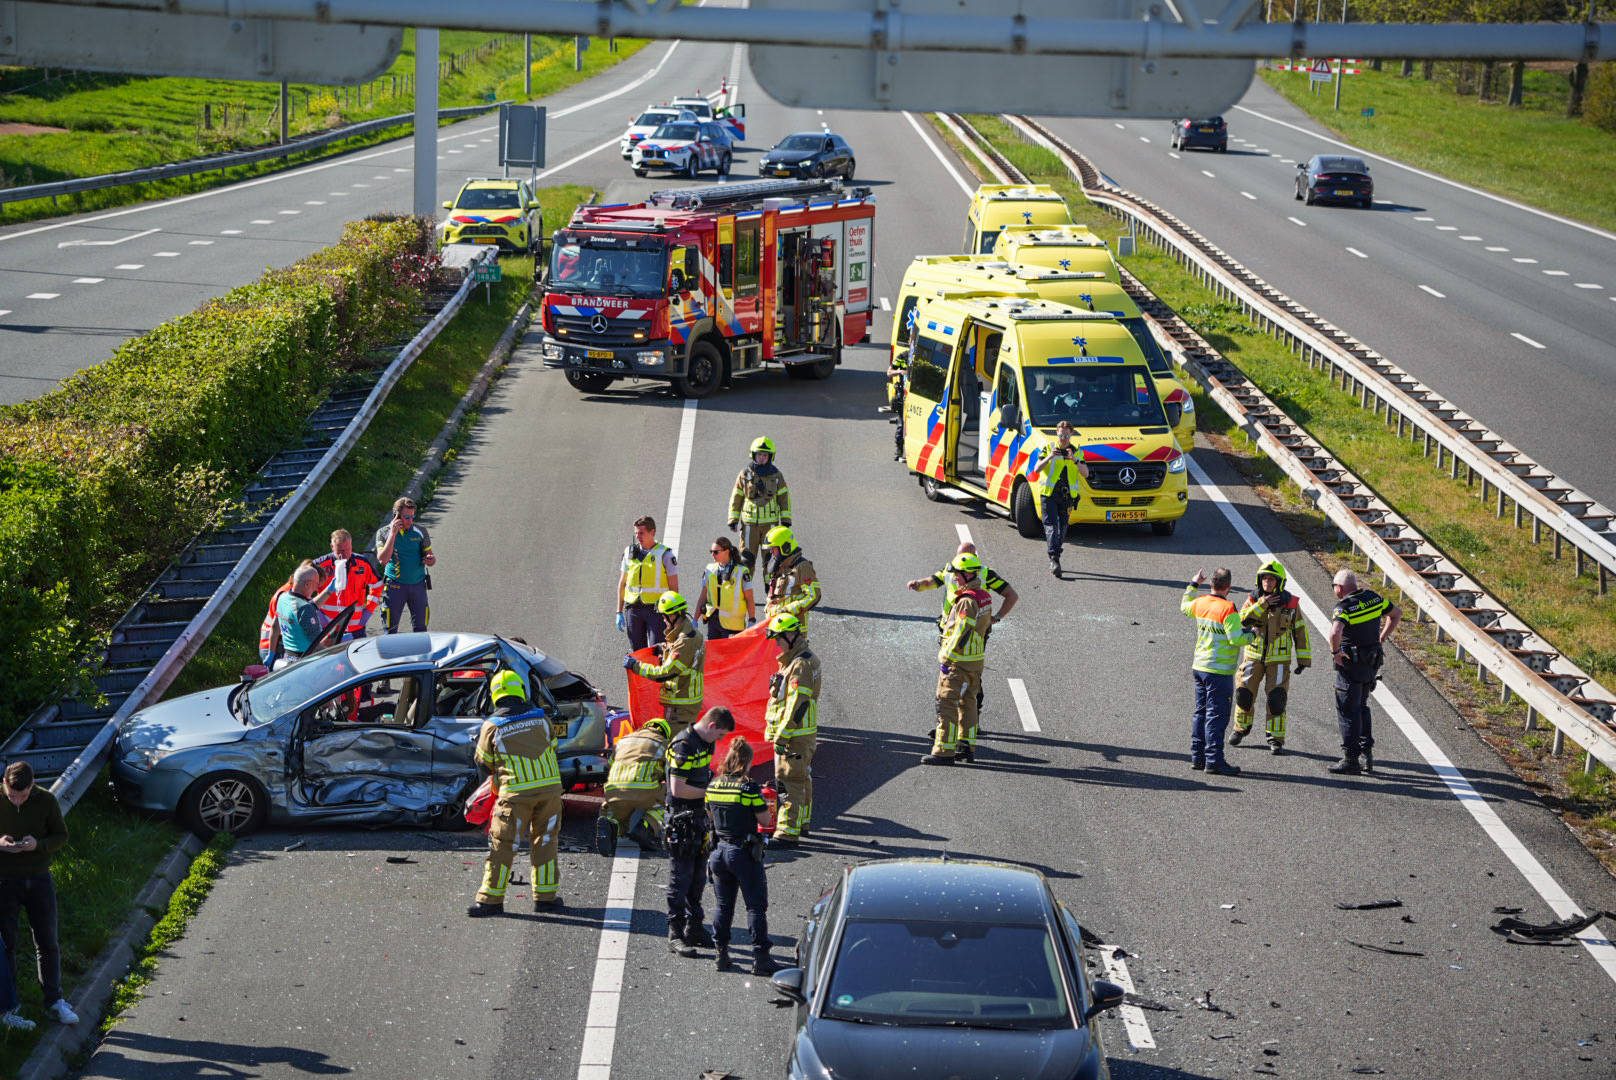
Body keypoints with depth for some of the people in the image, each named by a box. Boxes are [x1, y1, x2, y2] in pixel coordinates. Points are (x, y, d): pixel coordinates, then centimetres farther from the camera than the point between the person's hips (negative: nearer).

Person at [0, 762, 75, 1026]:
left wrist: (38, 844, -19)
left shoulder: (46, 800, -6)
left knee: (48, 943, 6)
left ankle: (54, 1001, 16)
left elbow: (61, 836, 1)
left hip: (39, 878, 1)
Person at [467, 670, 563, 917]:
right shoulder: (541, 717, 5)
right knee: (545, 841, 14)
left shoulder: (492, 726, -3)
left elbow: (484, 761, 9)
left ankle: (491, 899, 2)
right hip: (549, 785, 3)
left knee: (503, 844, 2)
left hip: (516, 792, -3)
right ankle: (545, 895, 17)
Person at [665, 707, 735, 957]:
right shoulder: (683, 746, -20)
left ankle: (694, 929, 25)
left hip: (700, 820, 9)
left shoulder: (705, 743, 10)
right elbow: (678, 789, -23)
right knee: (680, 880, -3)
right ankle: (675, 935, 2)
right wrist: (711, 792, -15)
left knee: (698, 879, 16)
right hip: (681, 821, -9)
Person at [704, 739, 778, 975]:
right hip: (745, 853, -5)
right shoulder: (749, 788, -17)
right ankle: (760, 957, -1)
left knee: (722, 905, 15)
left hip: (719, 849, 5)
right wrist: (762, 803, 6)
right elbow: (765, 820, -11)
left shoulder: (713, 786, 1)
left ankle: (721, 954, 16)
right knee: (756, 906, 1)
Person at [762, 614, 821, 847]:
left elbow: (797, 705, -24)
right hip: (802, 733, 11)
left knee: (789, 782, -11)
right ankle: (801, 823, 33)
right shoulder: (804, 659, 15)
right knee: (802, 779, 21)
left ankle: (787, 833, -12)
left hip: (795, 734, -11)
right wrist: (780, 733, 23)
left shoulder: (800, 665, -19)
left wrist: (782, 737, -22)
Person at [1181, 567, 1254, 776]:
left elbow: (1184, 606, 27)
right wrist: (1252, 634, -5)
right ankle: (1214, 761, -6)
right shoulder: (1228, 609, -19)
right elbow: (1236, 638, -23)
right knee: (1216, 716, -5)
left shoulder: (1200, 603, 4)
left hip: (1199, 667, 8)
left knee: (1201, 712, 16)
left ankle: (1197, 756, 20)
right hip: (1219, 672, -8)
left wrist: (1193, 585, 37)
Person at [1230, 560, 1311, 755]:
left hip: (1279, 660, -2)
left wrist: (1303, 660, 1)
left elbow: (1300, 632, 2)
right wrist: (1261, 605, -25)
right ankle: (1241, 727, 27)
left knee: (1276, 700, -7)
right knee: (1244, 694, 3)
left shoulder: (1290, 604, -5)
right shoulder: (1253, 600, -1)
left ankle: (1276, 739, 4)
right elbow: (1242, 620, -18)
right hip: (1254, 656, 2)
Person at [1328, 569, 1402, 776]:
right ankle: (1366, 753, 19)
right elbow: (1397, 613, 17)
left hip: (1350, 664, -7)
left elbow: (1335, 632, -36)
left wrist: (1335, 652, -18)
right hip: (1372, 663, 7)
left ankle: (1351, 759, 1)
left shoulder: (1344, 607, -19)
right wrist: (1381, 639, 15)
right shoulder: (1373, 597, 4)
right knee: (1361, 707, 21)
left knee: (1347, 711, 1)